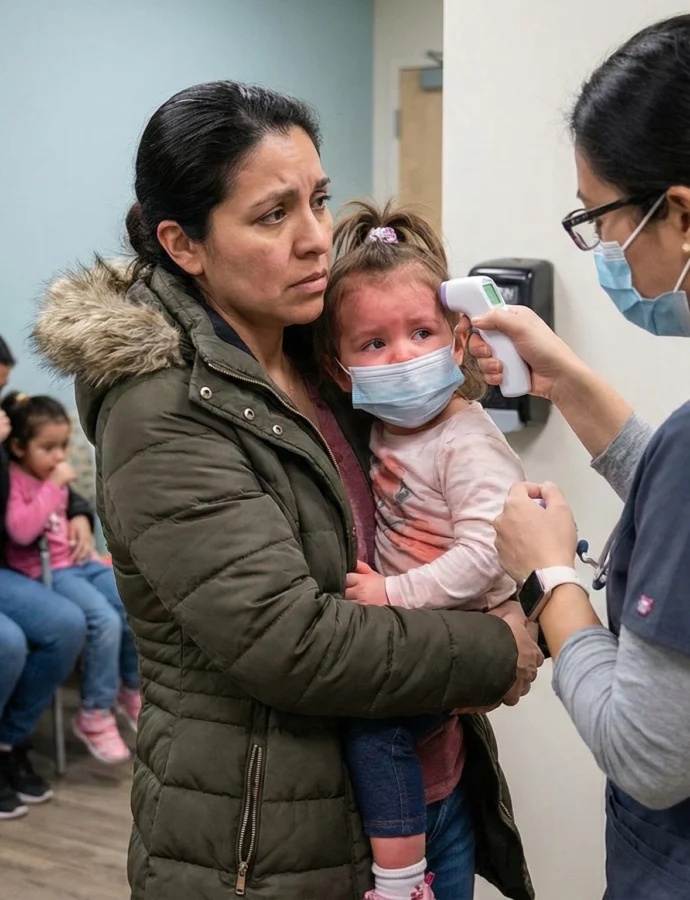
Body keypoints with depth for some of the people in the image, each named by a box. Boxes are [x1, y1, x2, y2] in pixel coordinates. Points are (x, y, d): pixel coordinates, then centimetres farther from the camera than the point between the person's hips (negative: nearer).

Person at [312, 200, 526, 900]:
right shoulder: (384, 428, 5)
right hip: (403, 630, 8)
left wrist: (391, 593, -22)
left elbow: (481, 558, -27)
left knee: (372, 721, -19)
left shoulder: (468, 443, -19)